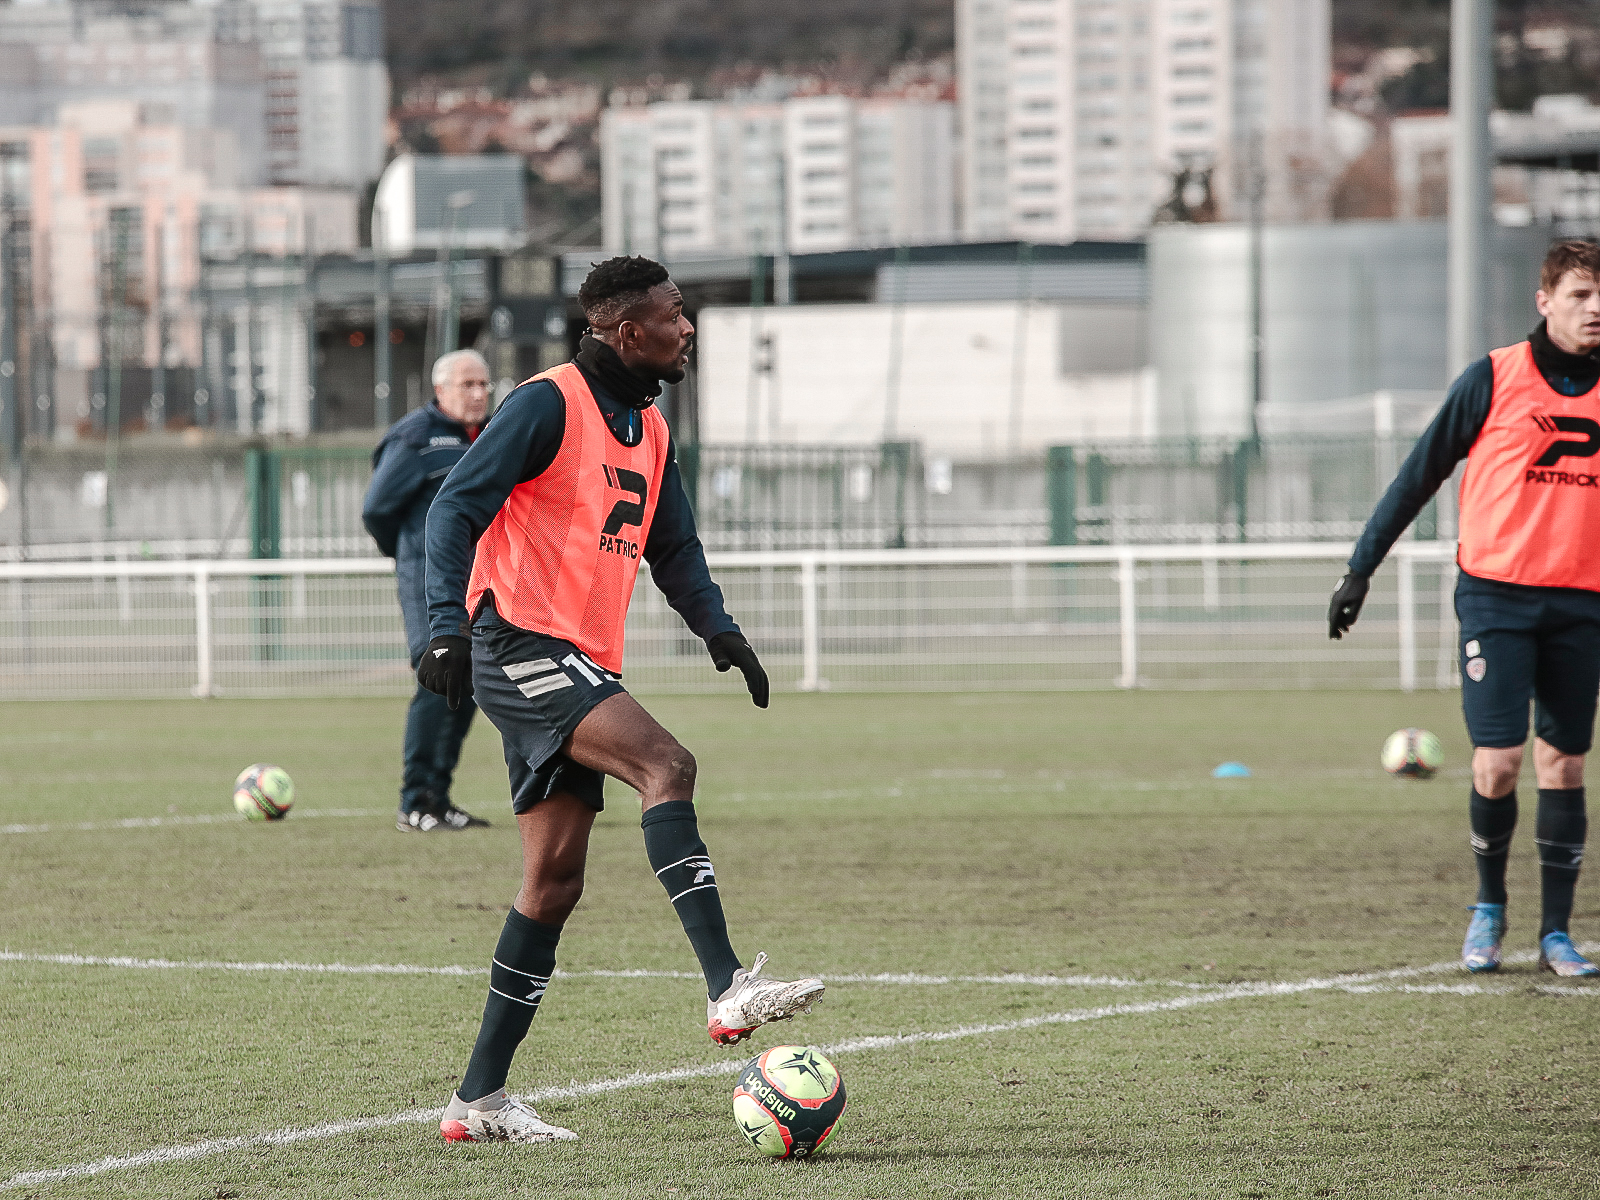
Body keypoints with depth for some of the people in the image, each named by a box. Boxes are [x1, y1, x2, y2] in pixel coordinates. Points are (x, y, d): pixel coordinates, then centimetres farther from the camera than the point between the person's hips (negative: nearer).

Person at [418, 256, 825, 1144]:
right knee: (666, 766, -26)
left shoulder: (649, 430, 18)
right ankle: (727, 989, -34)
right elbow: (456, 508, -14)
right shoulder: (549, 405, -8)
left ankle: (480, 1096, 8)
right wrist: (448, 626, -25)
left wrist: (718, 628, 7)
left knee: (554, 879, 5)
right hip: (520, 643, -9)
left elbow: (673, 550, 25)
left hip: (580, 668, 9)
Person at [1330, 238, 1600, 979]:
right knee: (1498, 759, -10)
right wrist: (1360, 569, 0)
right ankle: (1489, 909, 13)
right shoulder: (1492, 379, -2)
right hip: (1496, 593, -3)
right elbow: (1420, 475, 2)